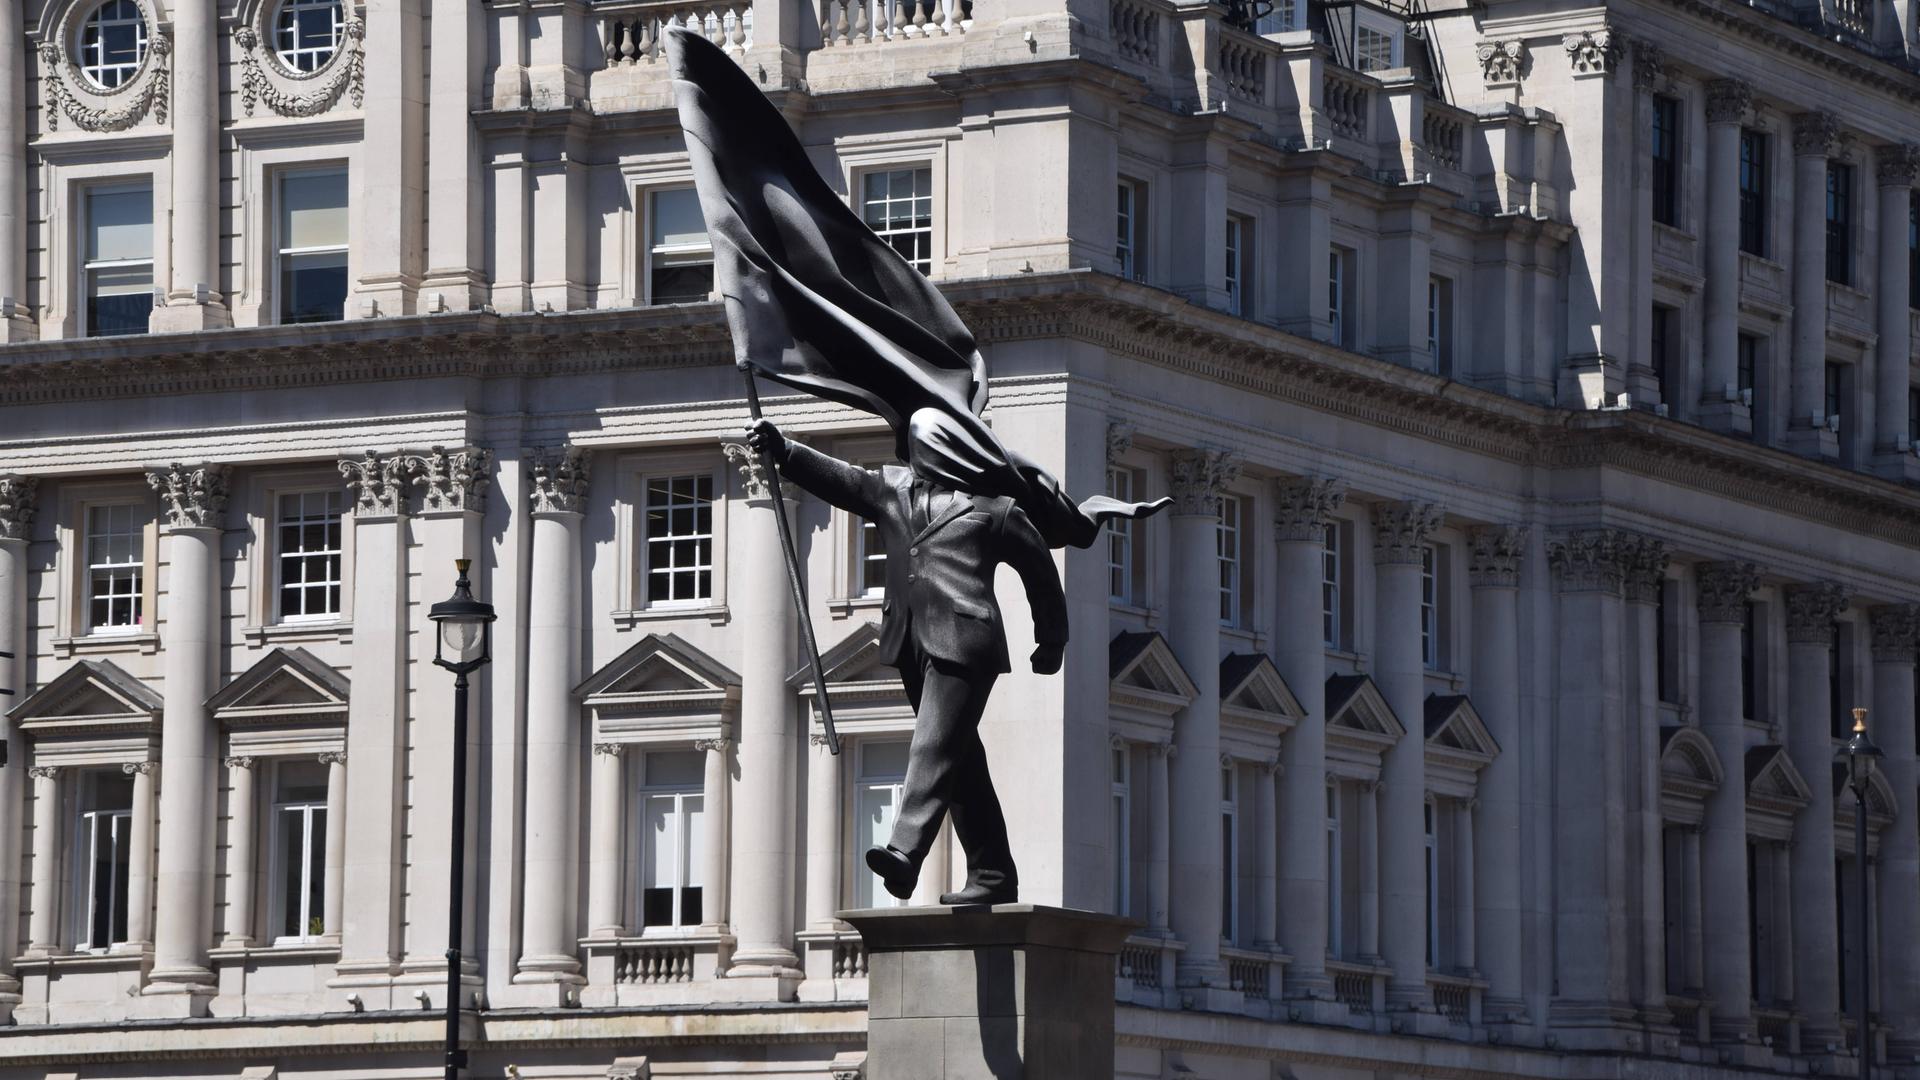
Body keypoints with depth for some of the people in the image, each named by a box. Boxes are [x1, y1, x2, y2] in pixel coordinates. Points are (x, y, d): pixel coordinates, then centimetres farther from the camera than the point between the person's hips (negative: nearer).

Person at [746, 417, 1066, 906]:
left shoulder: (988, 503, 5)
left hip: (962, 641, -6)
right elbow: (838, 477, 5)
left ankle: (905, 855, -32)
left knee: (934, 748, -18)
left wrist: (1051, 641, 19)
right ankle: (993, 875, 13)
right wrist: (782, 451, -12)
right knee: (961, 761, 9)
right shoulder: (890, 488, 17)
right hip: (910, 642, 6)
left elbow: (1039, 566, 13)